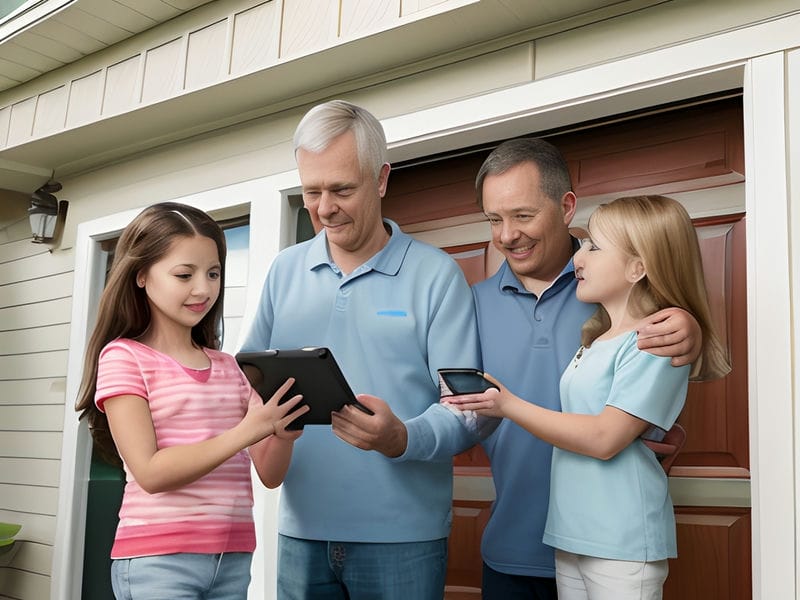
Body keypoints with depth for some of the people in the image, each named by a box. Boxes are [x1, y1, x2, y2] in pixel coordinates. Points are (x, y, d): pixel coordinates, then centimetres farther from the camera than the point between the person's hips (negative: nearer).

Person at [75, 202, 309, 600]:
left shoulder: (229, 367, 10)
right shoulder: (123, 357, -5)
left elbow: (269, 475, 8)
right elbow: (149, 472, -15)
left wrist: (282, 431, -13)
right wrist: (244, 431, -23)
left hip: (233, 557, 5)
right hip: (157, 559, -5)